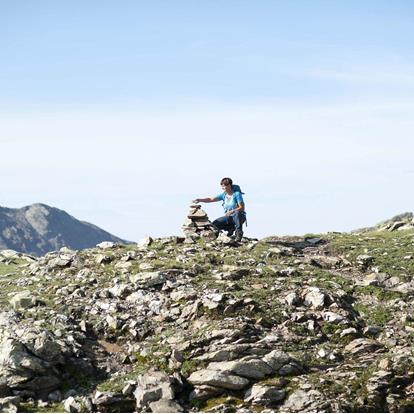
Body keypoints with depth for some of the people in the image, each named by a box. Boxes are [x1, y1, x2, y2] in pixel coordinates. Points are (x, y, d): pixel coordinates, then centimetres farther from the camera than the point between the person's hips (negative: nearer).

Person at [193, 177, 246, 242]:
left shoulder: (236, 194, -14)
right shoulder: (224, 195, 3)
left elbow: (242, 208, -19)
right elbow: (211, 199, -3)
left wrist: (231, 212, -31)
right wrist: (199, 200, -17)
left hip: (239, 217, -6)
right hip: (229, 217, 6)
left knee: (237, 212, -41)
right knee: (215, 224, -13)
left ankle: (239, 232, -25)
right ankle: (231, 228, 10)